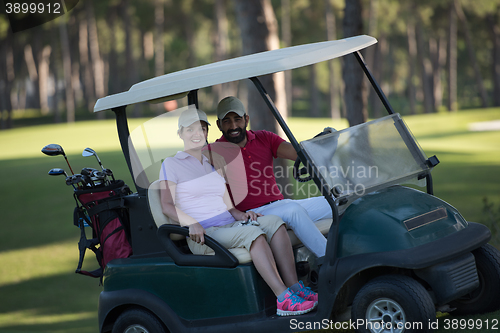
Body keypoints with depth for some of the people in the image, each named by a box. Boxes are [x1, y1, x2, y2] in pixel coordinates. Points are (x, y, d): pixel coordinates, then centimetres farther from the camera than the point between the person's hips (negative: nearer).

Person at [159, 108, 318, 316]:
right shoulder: (171, 164, 4)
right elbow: (167, 206, -5)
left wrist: (239, 214, 1)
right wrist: (192, 223, -22)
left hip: (229, 226, 7)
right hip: (202, 236, -7)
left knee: (274, 222, -20)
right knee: (252, 233, -33)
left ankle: (295, 288, -29)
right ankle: (284, 299, -42)